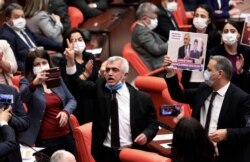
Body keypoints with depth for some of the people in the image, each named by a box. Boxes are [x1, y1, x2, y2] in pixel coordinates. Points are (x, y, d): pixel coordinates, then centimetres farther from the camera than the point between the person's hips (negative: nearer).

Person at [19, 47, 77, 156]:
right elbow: (22, 97, -25)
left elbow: (71, 100, 14)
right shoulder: (26, 82, -4)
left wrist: (66, 111, -8)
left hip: (66, 135, 5)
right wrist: (34, 84, -44)